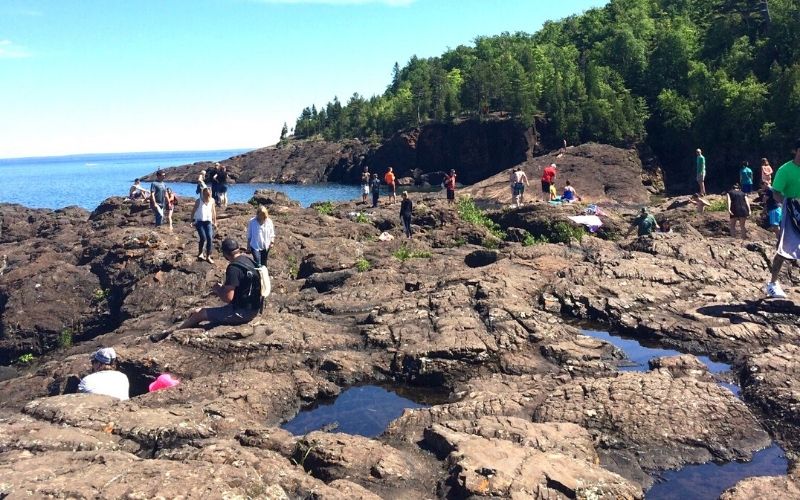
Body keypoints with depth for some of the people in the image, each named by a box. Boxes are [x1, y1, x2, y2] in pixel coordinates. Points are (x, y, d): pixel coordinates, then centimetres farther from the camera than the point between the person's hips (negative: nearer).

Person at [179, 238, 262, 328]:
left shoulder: (234, 268, -23)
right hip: (252, 308, 9)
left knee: (198, 313, 1)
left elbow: (227, 298, -24)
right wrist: (223, 287, 13)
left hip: (241, 312, -9)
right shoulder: (248, 259, 5)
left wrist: (218, 289, -4)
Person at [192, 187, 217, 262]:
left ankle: (208, 256, 3)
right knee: (203, 238, -14)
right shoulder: (199, 201, -7)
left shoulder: (212, 200, 1)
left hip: (208, 222, 3)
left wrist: (215, 221, 17)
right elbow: (194, 211, 1)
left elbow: (213, 211, 13)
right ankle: (200, 254, 9)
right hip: (199, 221, -3)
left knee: (209, 238, -7)